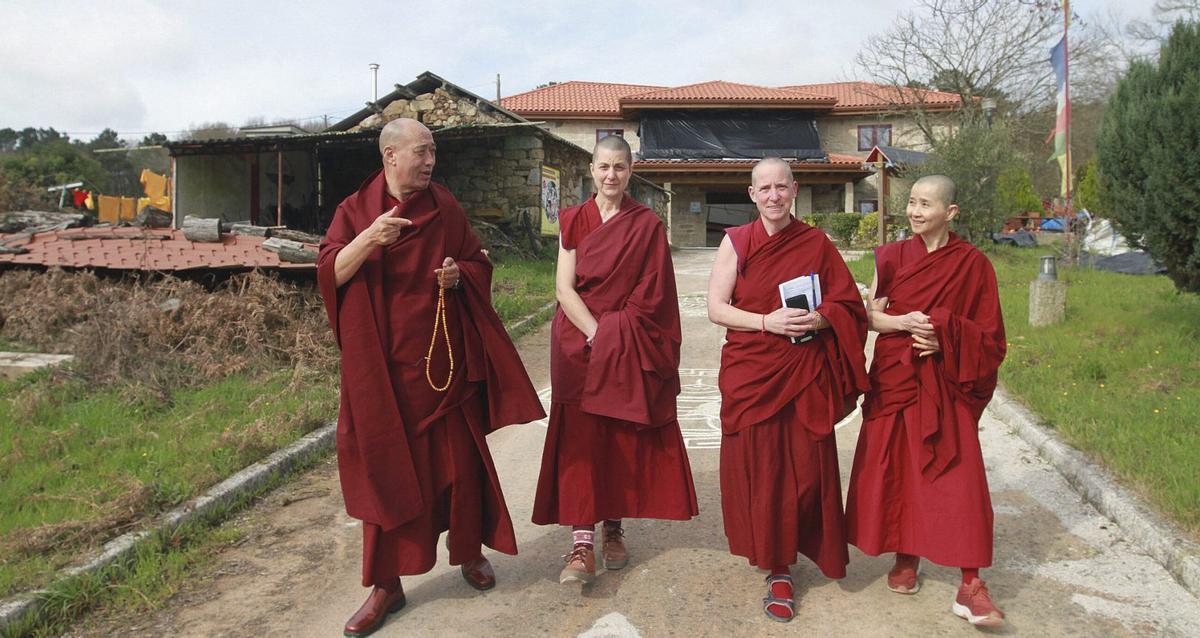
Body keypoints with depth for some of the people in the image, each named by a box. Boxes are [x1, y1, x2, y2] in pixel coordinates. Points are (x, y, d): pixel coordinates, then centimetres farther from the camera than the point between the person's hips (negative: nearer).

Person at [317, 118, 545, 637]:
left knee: (458, 458, 7)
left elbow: (478, 264, 11)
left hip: (443, 357, 2)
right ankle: (386, 584, 13)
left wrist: (458, 275, -11)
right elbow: (330, 273, -10)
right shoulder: (355, 211, 1)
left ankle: (468, 550, 30)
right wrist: (368, 239, -26)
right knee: (386, 465, 2)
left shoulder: (445, 208, 5)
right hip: (383, 362, -1)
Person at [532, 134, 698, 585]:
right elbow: (564, 287, -3)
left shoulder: (647, 225, 3)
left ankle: (614, 529, 19)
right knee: (579, 437, -5)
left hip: (631, 349, 0)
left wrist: (616, 336, -11)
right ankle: (582, 542, -5)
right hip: (579, 341, 0)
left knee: (624, 438, 4)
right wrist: (597, 334, -14)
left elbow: (650, 295, -1)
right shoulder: (573, 221, 5)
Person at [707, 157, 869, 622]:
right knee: (757, 468, 2)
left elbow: (846, 304, 7)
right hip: (750, 372, 0)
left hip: (805, 373, 1)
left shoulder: (817, 244, 5)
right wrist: (767, 322, -17)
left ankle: (782, 570, 13)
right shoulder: (737, 241, 2)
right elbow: (716, 308, -3)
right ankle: (767, 552, 24)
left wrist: (818, 319, -14)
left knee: (804, 470, -1)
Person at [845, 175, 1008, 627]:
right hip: (895, 381, 2)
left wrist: (945, 338, -17)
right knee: (896, 470, 6)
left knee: (958, 477, -6)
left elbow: (988, 335, 1)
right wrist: (903, 322, -17)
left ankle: (970, 586, 0)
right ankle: (906, 559, 25)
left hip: (946, 386, -2)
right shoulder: (893, 257, 3)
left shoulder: (972, 264, -2)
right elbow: (869, 316, 3)